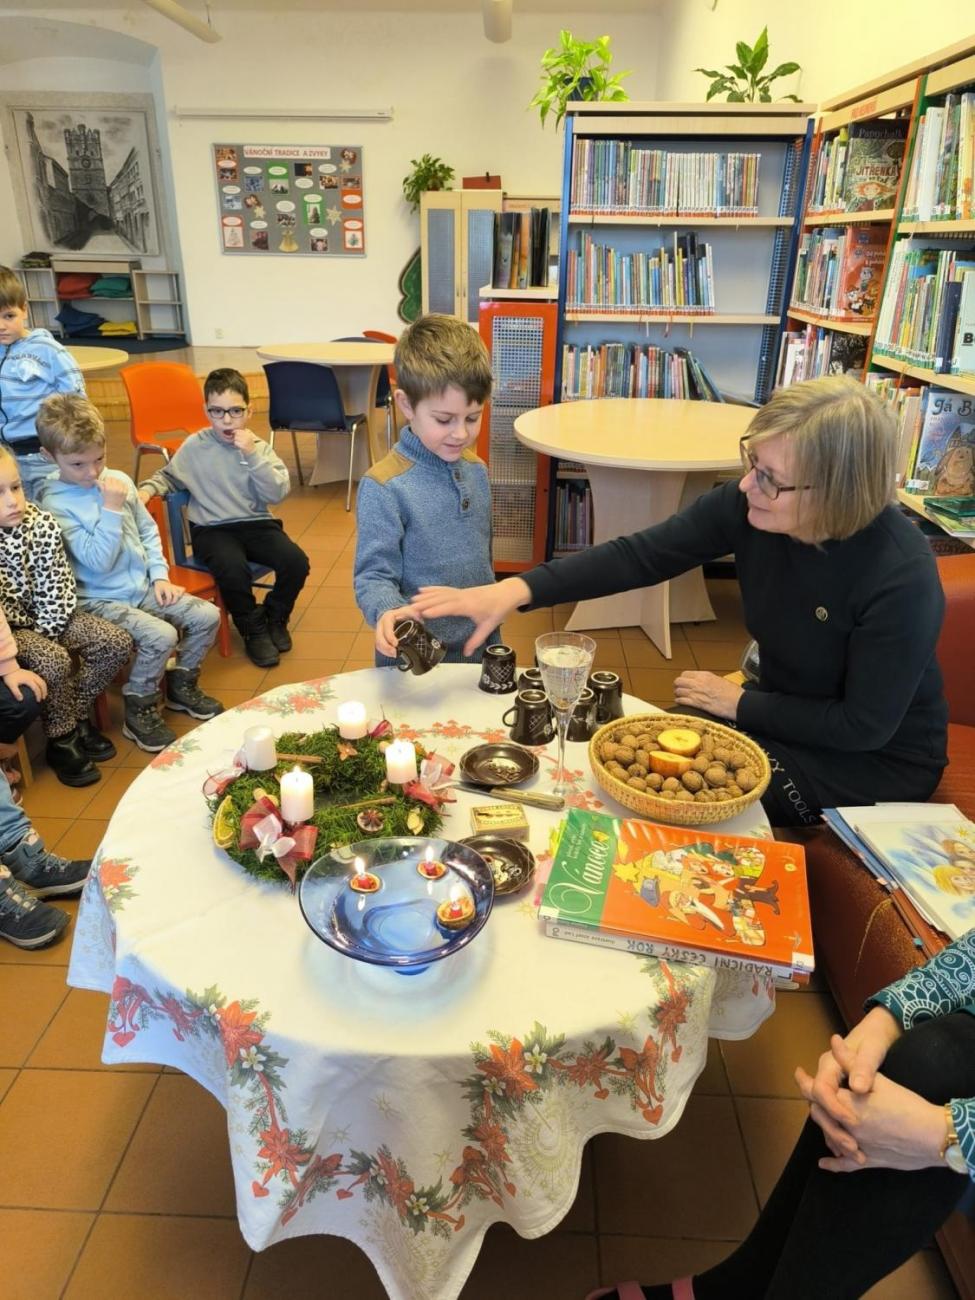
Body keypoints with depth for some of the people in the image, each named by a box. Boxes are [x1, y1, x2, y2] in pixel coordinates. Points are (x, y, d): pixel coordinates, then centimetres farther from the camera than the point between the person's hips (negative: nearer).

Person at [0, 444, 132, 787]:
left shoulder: (42, 524, -11)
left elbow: (57, 585, -6)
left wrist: (47, 630, -12)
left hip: (48, 618, 5)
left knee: (118, 643, -7)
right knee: (54, 661, -29)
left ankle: (75, 717, 9)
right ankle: (61, 740, -4)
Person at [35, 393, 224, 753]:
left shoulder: (118, 480, 2)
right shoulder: (55, 503, -14)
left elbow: (148, 530, 13)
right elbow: (100, 561, -22)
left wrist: (160, 575, 4)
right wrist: (111, 509, -23)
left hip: (144, 588, 7)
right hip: (101, 600, -6)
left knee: (208, 615, -5)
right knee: (161, 635, -28)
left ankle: (181, 684, 17)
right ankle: (140, 710, -4)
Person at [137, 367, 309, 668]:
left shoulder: (258, 447, 2)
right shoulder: (195, 446, 2)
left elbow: (278, 493, -11)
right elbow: (168, 476, 16)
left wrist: (252, 455, -18)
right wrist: (148, 489, -4)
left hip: (257, 524, 2)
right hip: (212, 529, -1)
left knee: (296, 562, -22)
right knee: (233, 569, -33)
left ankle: (275, 617, 10)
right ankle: (254, 628, -3)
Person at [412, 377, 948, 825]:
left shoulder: (901, 577, -32)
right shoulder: (748, 504, -20)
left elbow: (867, 726, -23)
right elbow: (640, 555, -18)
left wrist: (740, 703, -17)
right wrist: (516, 590, -29)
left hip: (880, 758, -4)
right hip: (784, 708, 5)